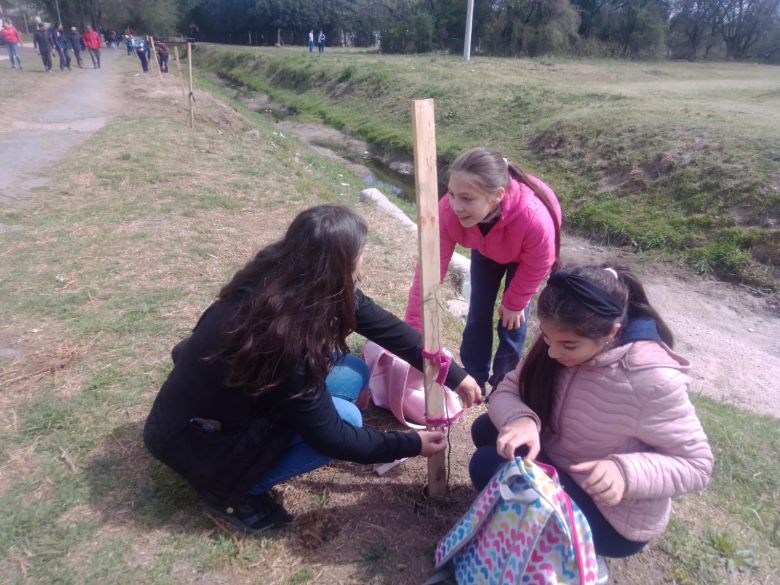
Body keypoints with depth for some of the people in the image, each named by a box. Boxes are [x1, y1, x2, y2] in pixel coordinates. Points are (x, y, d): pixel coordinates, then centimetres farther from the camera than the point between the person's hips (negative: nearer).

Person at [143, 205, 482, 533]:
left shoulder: (279, 277, -12)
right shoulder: (282, 336, -36)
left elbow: (382, 325, -6)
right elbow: (329, 436, -24)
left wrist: (453, 374, -2)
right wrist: (410, 445, -12)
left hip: (235, 399, 8)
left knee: (352, 372, -3)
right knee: (345, 416, -20)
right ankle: (228, 490, -2)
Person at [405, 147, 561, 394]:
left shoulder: (534, 219, -48)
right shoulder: (448, 210, -41)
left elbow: (536, 267, -26)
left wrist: (514, 303, -10)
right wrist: (413, 329, -34)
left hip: (522, 255, -2)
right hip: (487, 248, 3)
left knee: (513, 318, -2)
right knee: (478, 310, 5)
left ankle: (503, 384, 22)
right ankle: (473, 377, 26)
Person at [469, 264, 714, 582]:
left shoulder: (652, 380, -31)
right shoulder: (562, 339, -13)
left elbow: (697, 463, -21)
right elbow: (508, 389, -10)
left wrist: (626, 471, -39)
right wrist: (520, 420, -34)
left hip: (612, 518, -7)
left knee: (488, 466, -19)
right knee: (486, 430, -2)